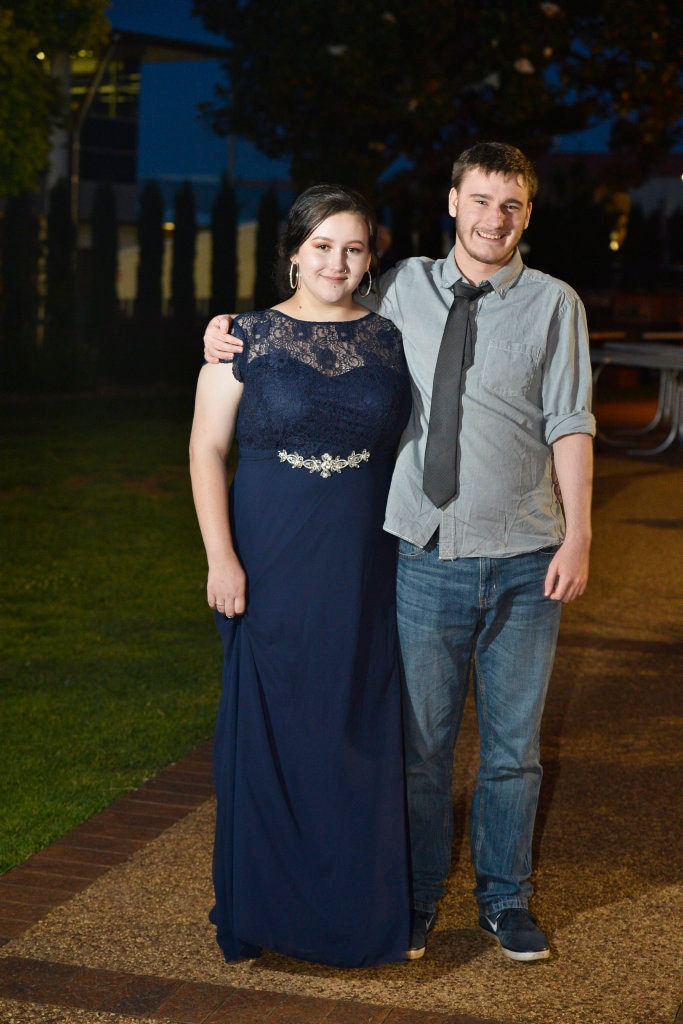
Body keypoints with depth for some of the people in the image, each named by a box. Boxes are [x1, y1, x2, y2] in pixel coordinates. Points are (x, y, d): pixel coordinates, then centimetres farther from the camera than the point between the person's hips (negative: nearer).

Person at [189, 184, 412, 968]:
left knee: (358, 730, 5)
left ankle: (356, 909, 19)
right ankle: (260, 907, 20)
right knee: (265, 725, 5)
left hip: (362, 571, 2)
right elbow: (207, 448, -2)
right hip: (268, 566, -2)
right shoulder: (247, 338, -1)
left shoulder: (390, 340, 6)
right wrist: (220, 557, -10)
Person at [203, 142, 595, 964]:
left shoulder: (554, 305, 2)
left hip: (524, 562, 0)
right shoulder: (405, 288, 6)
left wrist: (577, 534, -7)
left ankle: (504, 897, 28)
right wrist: (238, 336, 7)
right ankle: (417, 898, 25)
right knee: (421, 740, 7)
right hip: (426, 557, 0)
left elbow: (569, 426, 0)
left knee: (513, 742, 11)